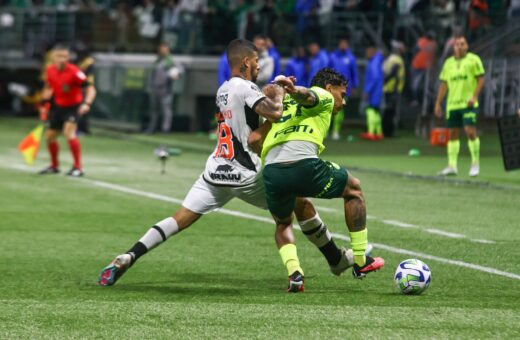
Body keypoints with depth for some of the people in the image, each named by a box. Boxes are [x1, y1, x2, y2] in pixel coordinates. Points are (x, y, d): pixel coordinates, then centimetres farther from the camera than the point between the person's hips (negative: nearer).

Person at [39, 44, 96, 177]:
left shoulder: (74, 72, -25)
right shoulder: (50, 70, -6)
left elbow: (90, 88, -28)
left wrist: (87, 104, -44)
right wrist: (44, 104, 11)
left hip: (73, 107, -7)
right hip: (58, 106, 7)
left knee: (69, 132, -28)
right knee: (49, 136, 12)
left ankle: (77, 167, -18)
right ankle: (54, 166, 36)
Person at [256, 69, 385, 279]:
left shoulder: (285, 104, 33)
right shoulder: (324, 97, 17)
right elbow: (306, 95, -9)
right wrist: (292, 90, -30)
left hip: (271, 171, 4)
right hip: (304, 166, -4)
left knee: (283, 224, 34)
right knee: (353, 189, 26)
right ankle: (361, 263, 27)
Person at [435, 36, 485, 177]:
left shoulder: (473, 59, 0)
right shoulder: (448, 63, 13)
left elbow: (481, 79, -3)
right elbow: (443, 84, 16)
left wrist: (474, 96, -14)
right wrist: (438, 103, 12)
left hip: (468, 103, -5)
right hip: (452, 104, 5)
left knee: (470, 131, -12)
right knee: (453, 133, 4)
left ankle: (475, 164, -1)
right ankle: (452, 166, 7)